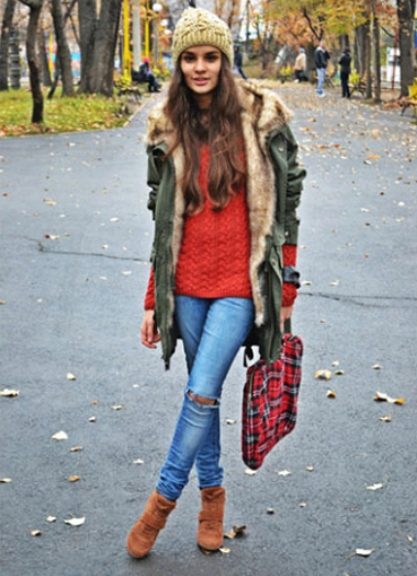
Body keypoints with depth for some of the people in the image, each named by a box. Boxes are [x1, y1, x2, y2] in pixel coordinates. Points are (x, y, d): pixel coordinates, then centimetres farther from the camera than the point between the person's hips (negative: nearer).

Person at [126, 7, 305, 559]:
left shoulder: (261, 118, -5)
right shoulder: (168, 129, 5)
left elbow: (285, 208, 0)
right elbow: (165, 223, 9)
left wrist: (286, 291, -1)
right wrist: (153, 301, 8)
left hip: (240, 283, -3)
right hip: (187, 284, 3)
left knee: (201, 393, -9)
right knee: (202, 393, 12)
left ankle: (164, 497, 9)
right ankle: (212, 491, 30)